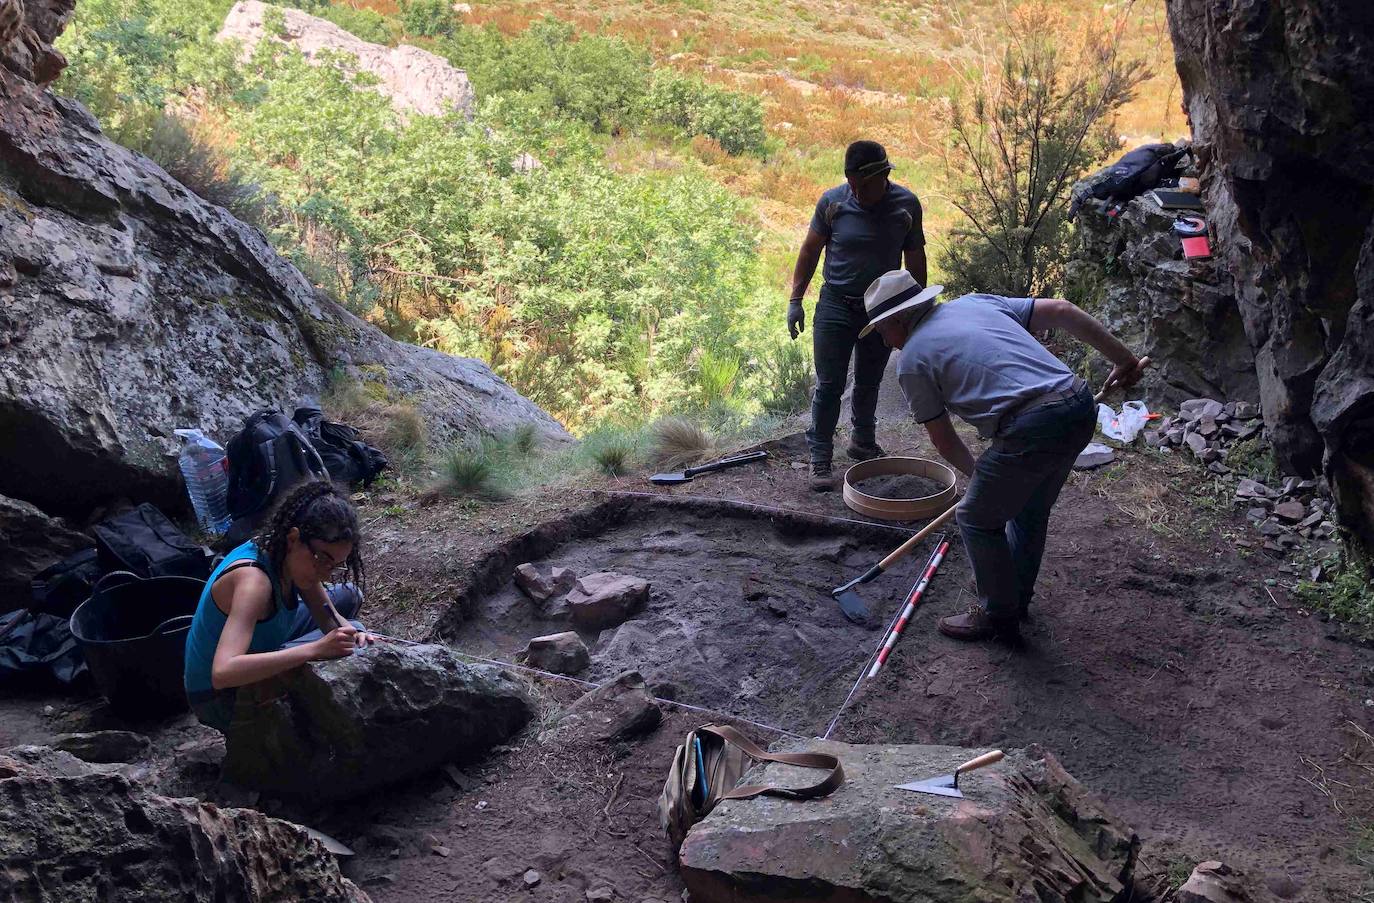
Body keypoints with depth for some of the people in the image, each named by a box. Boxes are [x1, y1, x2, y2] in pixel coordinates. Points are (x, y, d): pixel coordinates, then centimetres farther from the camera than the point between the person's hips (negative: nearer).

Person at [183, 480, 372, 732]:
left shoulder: (284, 552, -10)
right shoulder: (253, 580, -35)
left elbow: (329, 616, -2)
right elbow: (222, 673, -46)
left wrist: (350, 635, -26)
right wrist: (315, 649, -48)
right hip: (220, 698, -9)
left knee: (349, 596, 12)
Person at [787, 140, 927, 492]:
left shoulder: (907, 205, -6)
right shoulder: (833, 201, -9)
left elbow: (915, 261, 4)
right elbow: (810, 251, 0)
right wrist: (795, 300, -2)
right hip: (836, 305, -2)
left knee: (869, 384, 15)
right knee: (829, 384, -4)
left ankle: (863, 444, 34)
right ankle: (820, 458, 3)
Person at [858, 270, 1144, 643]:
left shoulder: (911, 360, 5)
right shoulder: (975, 302, 21)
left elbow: (943, 441, 14)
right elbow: (1060, 311, 15)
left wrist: (977, 474, 32)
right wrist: (1121, 357, 20)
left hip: (1031, 429, -8)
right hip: (1080, 406, 8)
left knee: (977, 518, 12)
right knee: (1030, 510, 27)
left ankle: (999, 616, 23)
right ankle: (1016, 594, 44)